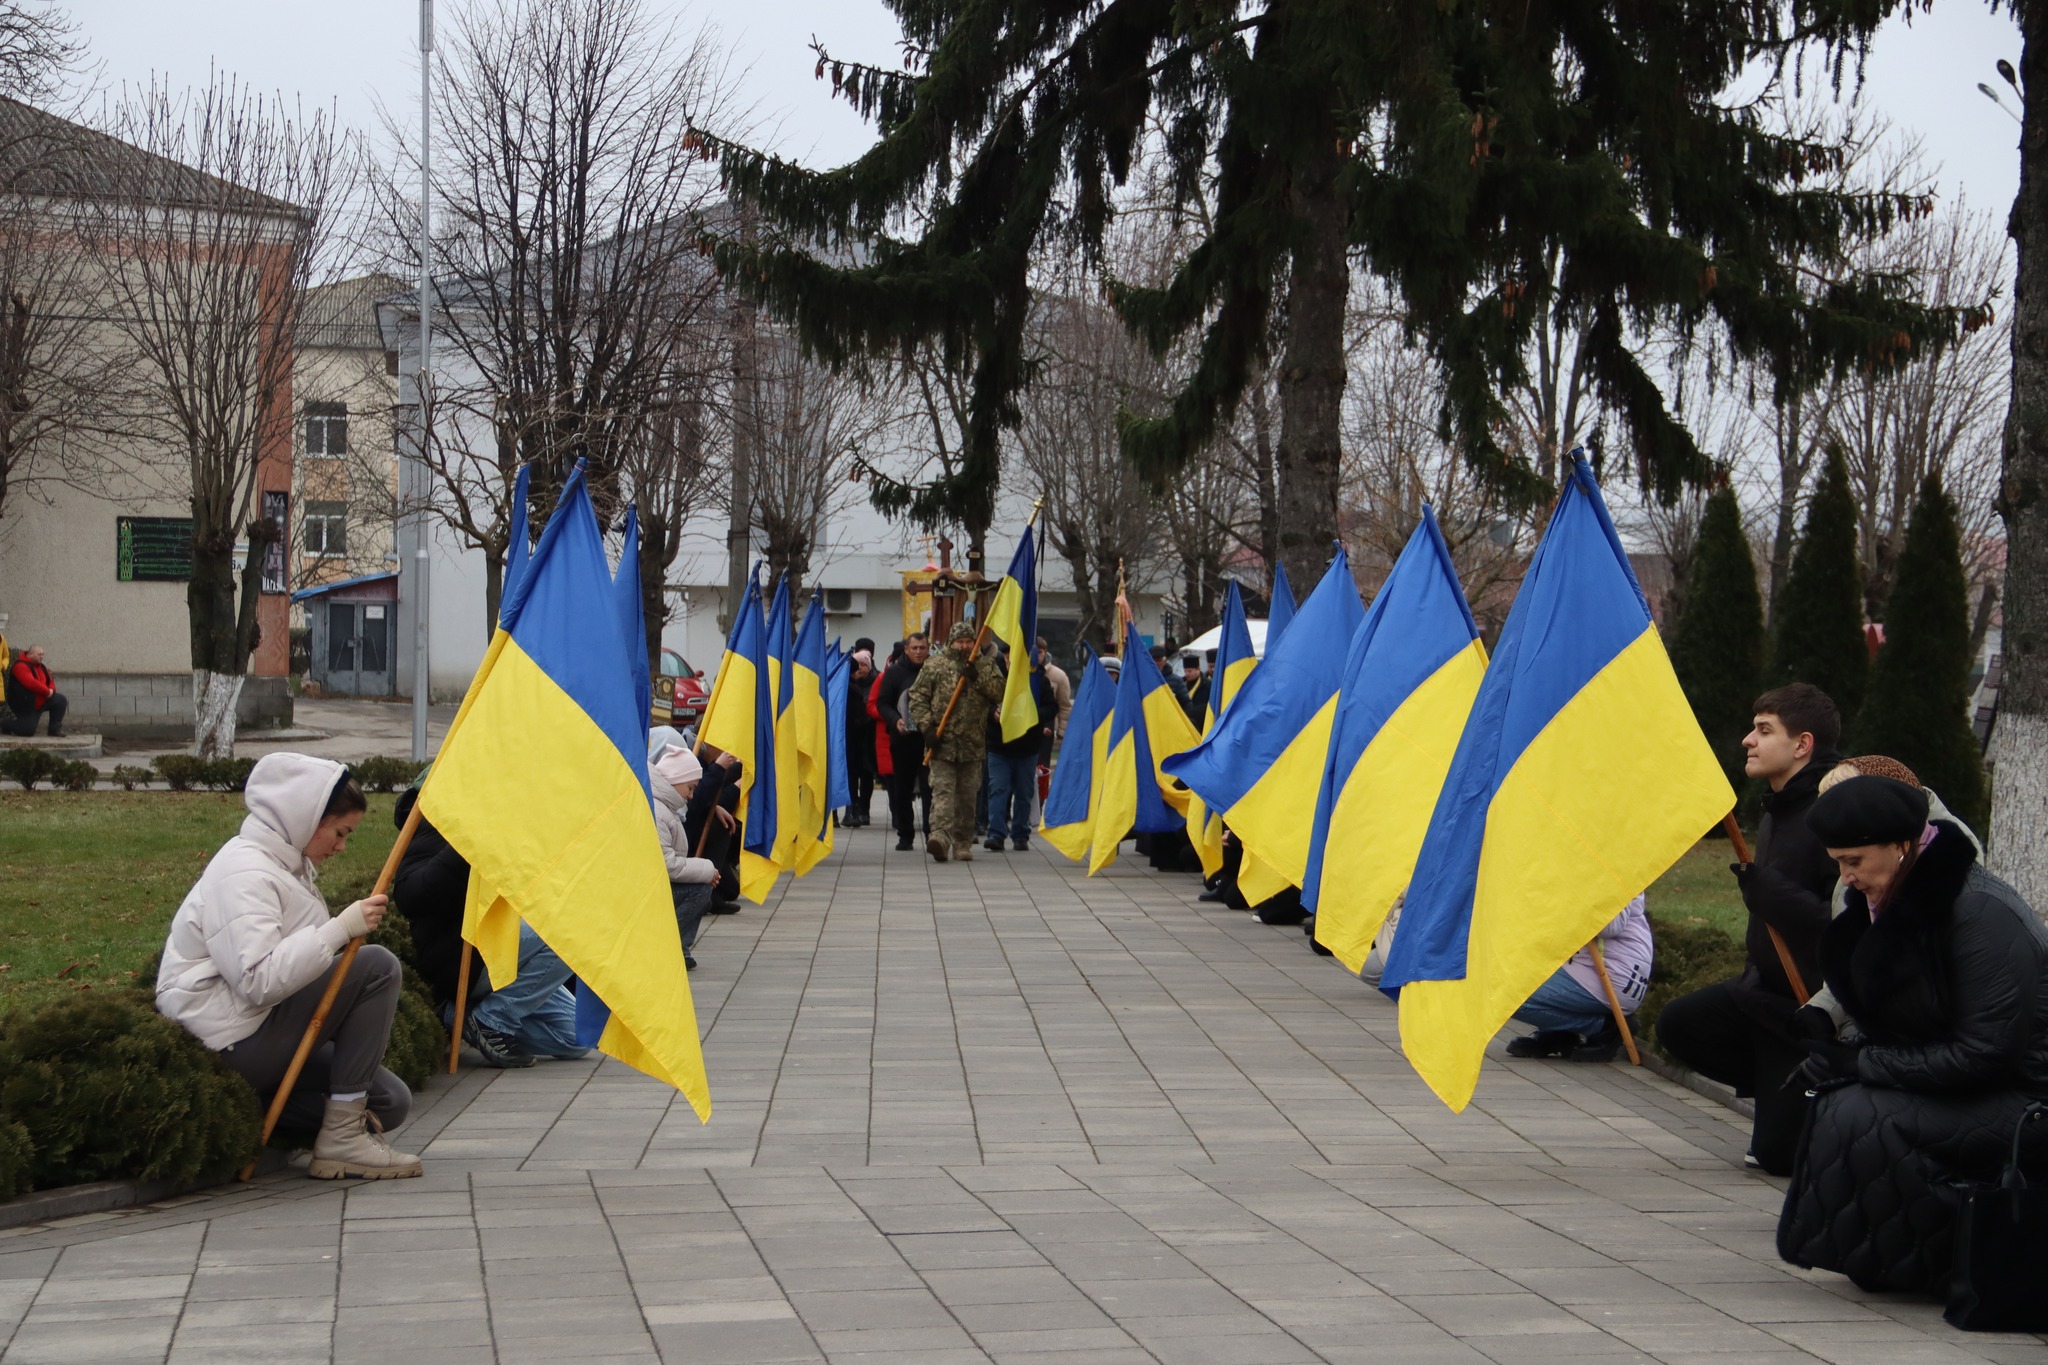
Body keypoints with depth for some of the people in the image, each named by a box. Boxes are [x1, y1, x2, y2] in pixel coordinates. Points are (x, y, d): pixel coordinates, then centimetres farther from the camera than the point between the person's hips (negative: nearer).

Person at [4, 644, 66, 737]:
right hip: (25, 705, -8)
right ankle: (6, 725, 14)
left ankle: (55, 729, 0)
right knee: (28, 730, -15)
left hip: (41, 701, 8)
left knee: (61, 700, -6)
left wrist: (52, 690, -8)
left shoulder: (40, 666, 12)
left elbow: (50, 681, 17)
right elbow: (31, 683, -29)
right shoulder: (21, 666, -18)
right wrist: (47, 691, -22)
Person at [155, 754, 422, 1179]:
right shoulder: (243, 873, -17)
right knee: (377, 966, -18)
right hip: (236, 1038, -10)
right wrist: (341, 928, -30)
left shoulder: (285, 864, 16)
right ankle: (341, 1140, -16)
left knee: (390, 1103, 2)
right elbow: (258, 980, -29)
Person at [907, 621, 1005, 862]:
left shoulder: (985, 666, 12)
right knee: (943, 790, -14)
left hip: (973, 744, 3)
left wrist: (977, 676, -12)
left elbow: (1000, 692, -1)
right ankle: (939, 835, -28)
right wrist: (927, 727, -9)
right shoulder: (934, 667, 4)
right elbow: (916, 697, 1)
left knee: (968, 795, 9)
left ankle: (963, 843, 18)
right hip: (942, 742, -3)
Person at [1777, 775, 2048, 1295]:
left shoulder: (1980, 911, -22)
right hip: (1953, 1090, 9)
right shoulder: (1893, 900, 5)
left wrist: (1861, 1062, -20)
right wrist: (1837, 1046, -8)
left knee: (1860, 1118, -25)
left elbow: (1984, 1051, -24)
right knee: (1832, 1102, -8)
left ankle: (1957, 1260, -10)